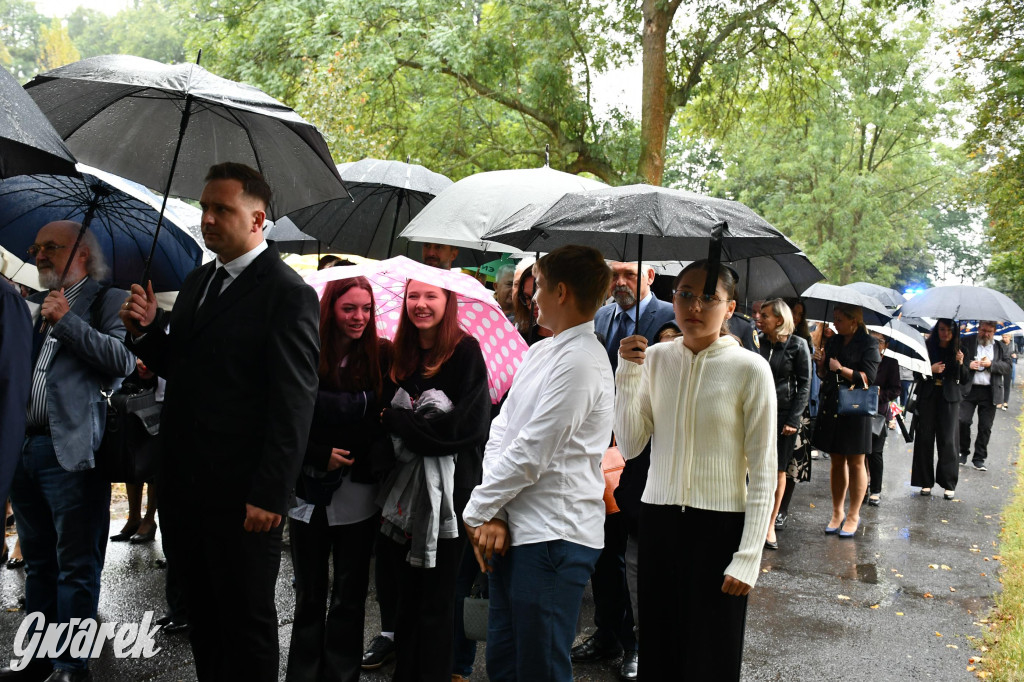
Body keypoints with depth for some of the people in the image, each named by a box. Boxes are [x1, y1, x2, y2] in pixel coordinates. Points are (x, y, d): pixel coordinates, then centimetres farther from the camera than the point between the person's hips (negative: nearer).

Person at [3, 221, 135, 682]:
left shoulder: (107, 302, 0)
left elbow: (125, 359, -14)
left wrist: (67, 321, -13)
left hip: (70, 450, -7)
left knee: (76, 565, -1)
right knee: (38, 562, 16)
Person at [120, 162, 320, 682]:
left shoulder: (288, 294, -13)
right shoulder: (198, 281, 13)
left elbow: (293, 405, -17)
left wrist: (270, 496, -20)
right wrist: (147, 329, -1)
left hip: (242, 497, -7)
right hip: (186, 484, 8)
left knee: (247, 623, 8)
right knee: (202, 616, 19)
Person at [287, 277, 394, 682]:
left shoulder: (382, 355, -3)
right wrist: (320, 456, -11)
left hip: (358, 494, 0)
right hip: (310, 492, 0)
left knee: (349, 595, 10)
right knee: (309, 596, 12)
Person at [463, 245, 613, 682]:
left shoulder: (581, 363, -17)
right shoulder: (539, 352, 13)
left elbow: (529, 455, -18)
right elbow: (500, 432, 9)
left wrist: (476, 511, -6)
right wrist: (492, 514, -2)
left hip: (553, 537, -9)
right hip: (514, 529, 9)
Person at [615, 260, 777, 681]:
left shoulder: (749, 369, -8)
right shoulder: (654, 358, 4)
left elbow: (763, 472, -6)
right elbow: (630, 447, 2)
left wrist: (749, 556, -10)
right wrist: (627, 375, -8)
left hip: (719, 524, -3)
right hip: (658, 519, 4)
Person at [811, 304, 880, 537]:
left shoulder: (868, 344, -4)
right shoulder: (833, 341, 13)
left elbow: (867, 377, -11)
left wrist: (841, 369, -15)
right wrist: (821, 365, -4)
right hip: (830, 407, 6)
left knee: (855, 463, 3)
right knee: (837, 461, 11)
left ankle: (853, 515, 12)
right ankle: (837, 513, 19)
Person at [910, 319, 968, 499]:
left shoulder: (958, 350, 4)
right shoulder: (926, 347, 2)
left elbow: (965, 380, 4)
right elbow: (916, 373, 3)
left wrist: (960, 363, -12)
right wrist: (930, 370, -15)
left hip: (949, 399, 0)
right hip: (927, 397, 0)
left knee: (948, 441, -4)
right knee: (925, 439, 0)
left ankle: (949, 484, 4)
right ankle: (926, 482, 9)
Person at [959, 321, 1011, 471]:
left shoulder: (1000, 347, 13)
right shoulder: (967, 343, 6)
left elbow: (1007, 367, 5)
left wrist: (991, 364, -10)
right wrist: (968, 365, -12)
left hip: (990, 392, 2)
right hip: (969, 390, -1)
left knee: (985, 427, 3)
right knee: (963, 421, -9)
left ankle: (979, 459, 13)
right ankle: (963, 452, 11)